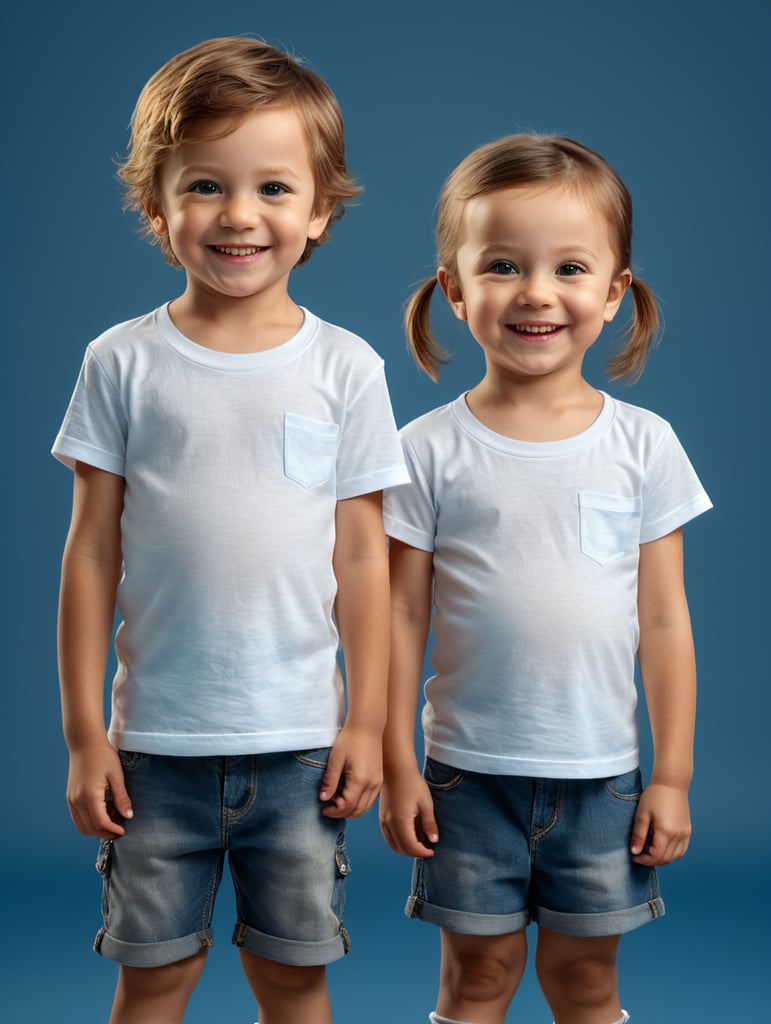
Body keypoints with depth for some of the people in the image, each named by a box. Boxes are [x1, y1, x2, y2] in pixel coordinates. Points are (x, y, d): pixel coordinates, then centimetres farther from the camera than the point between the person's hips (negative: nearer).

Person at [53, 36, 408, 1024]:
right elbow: (92, 551, 0)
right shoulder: (122, 362, -2)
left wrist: (366, 721, 2)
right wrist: (84, 732, -1)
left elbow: (360, 553, 3)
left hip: (299, 740, 0)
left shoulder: (345, 367, 0)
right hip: (158, 742, 0)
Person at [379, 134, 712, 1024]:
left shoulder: (643, 444, -2)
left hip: (601, 773, 1)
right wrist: (397, 766, -3)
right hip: (469, 772, -1)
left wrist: (673, 775, 1)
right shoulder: (430, 450, -6)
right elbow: (402, 617, -2)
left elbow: (663, 621, 0)